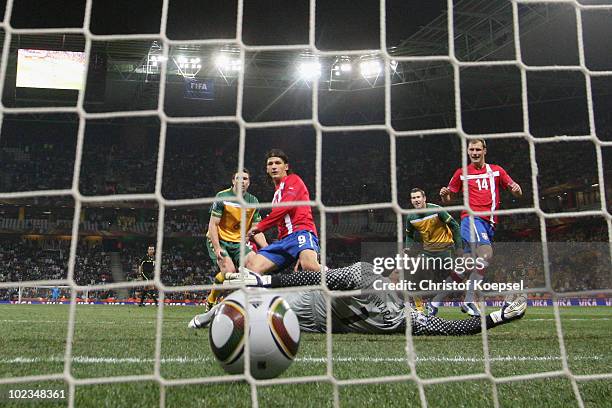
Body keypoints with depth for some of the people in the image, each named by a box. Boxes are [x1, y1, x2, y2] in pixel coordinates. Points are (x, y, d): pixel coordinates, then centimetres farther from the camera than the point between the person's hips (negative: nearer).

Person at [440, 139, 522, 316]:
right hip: (471, 217, -4)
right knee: (486, 253, -28)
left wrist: (516, 189, -9)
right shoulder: (462, 173, 9)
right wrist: (444, 194, -10)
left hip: (489, 221, 4)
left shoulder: (496, 171, 15)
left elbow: (517, 193, 14)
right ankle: (469, 300, -22)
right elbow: (447, 199, 13)